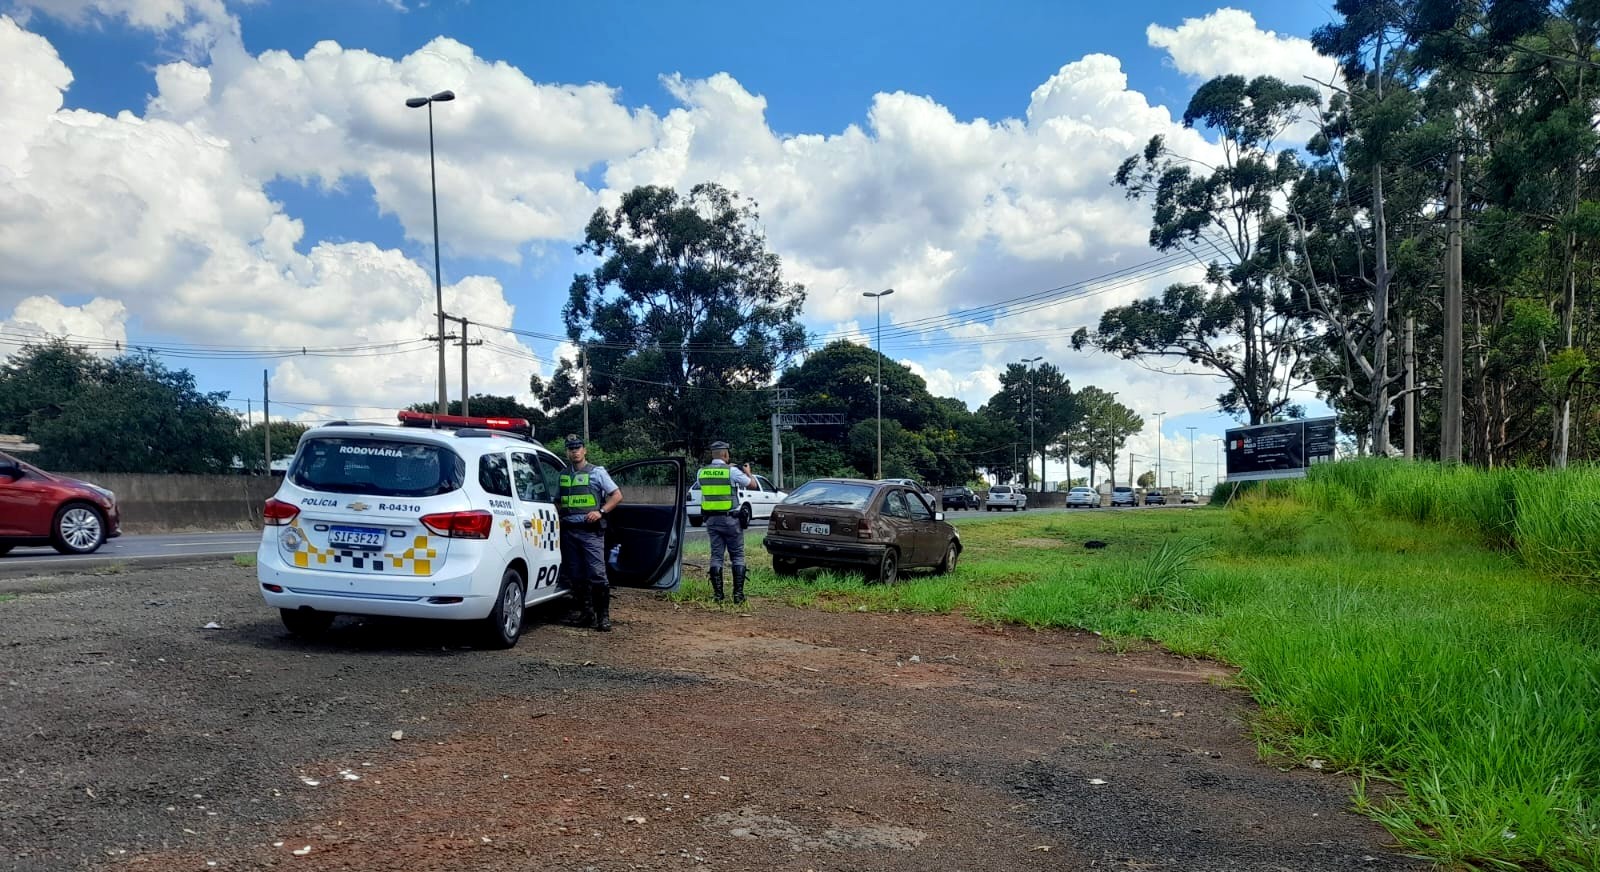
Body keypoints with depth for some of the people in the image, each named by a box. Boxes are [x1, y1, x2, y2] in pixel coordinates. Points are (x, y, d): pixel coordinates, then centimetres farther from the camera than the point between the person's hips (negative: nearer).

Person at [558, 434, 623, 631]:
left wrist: (601, 512, -10)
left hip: (590, 530, -5)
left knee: (597, 574, -11)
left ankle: (603, 616, -6)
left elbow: (617, 495, 2)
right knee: (575, 576, 6)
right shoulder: (563, 475, 17)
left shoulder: (597, 472, 4)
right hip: (568, 531, 5)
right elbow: (558, 501, 29)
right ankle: (587, 612, 17)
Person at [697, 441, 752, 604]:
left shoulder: (701, 472, 2)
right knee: (737, 556, 5)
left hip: (711, 519, 4)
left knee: (716, 555, 9)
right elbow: (751, 485, 1)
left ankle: (717, 593, 7)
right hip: (730, 519, -4)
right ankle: (738, 593, 2)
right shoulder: (732, 471, -10)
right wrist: (748, 473, 23)